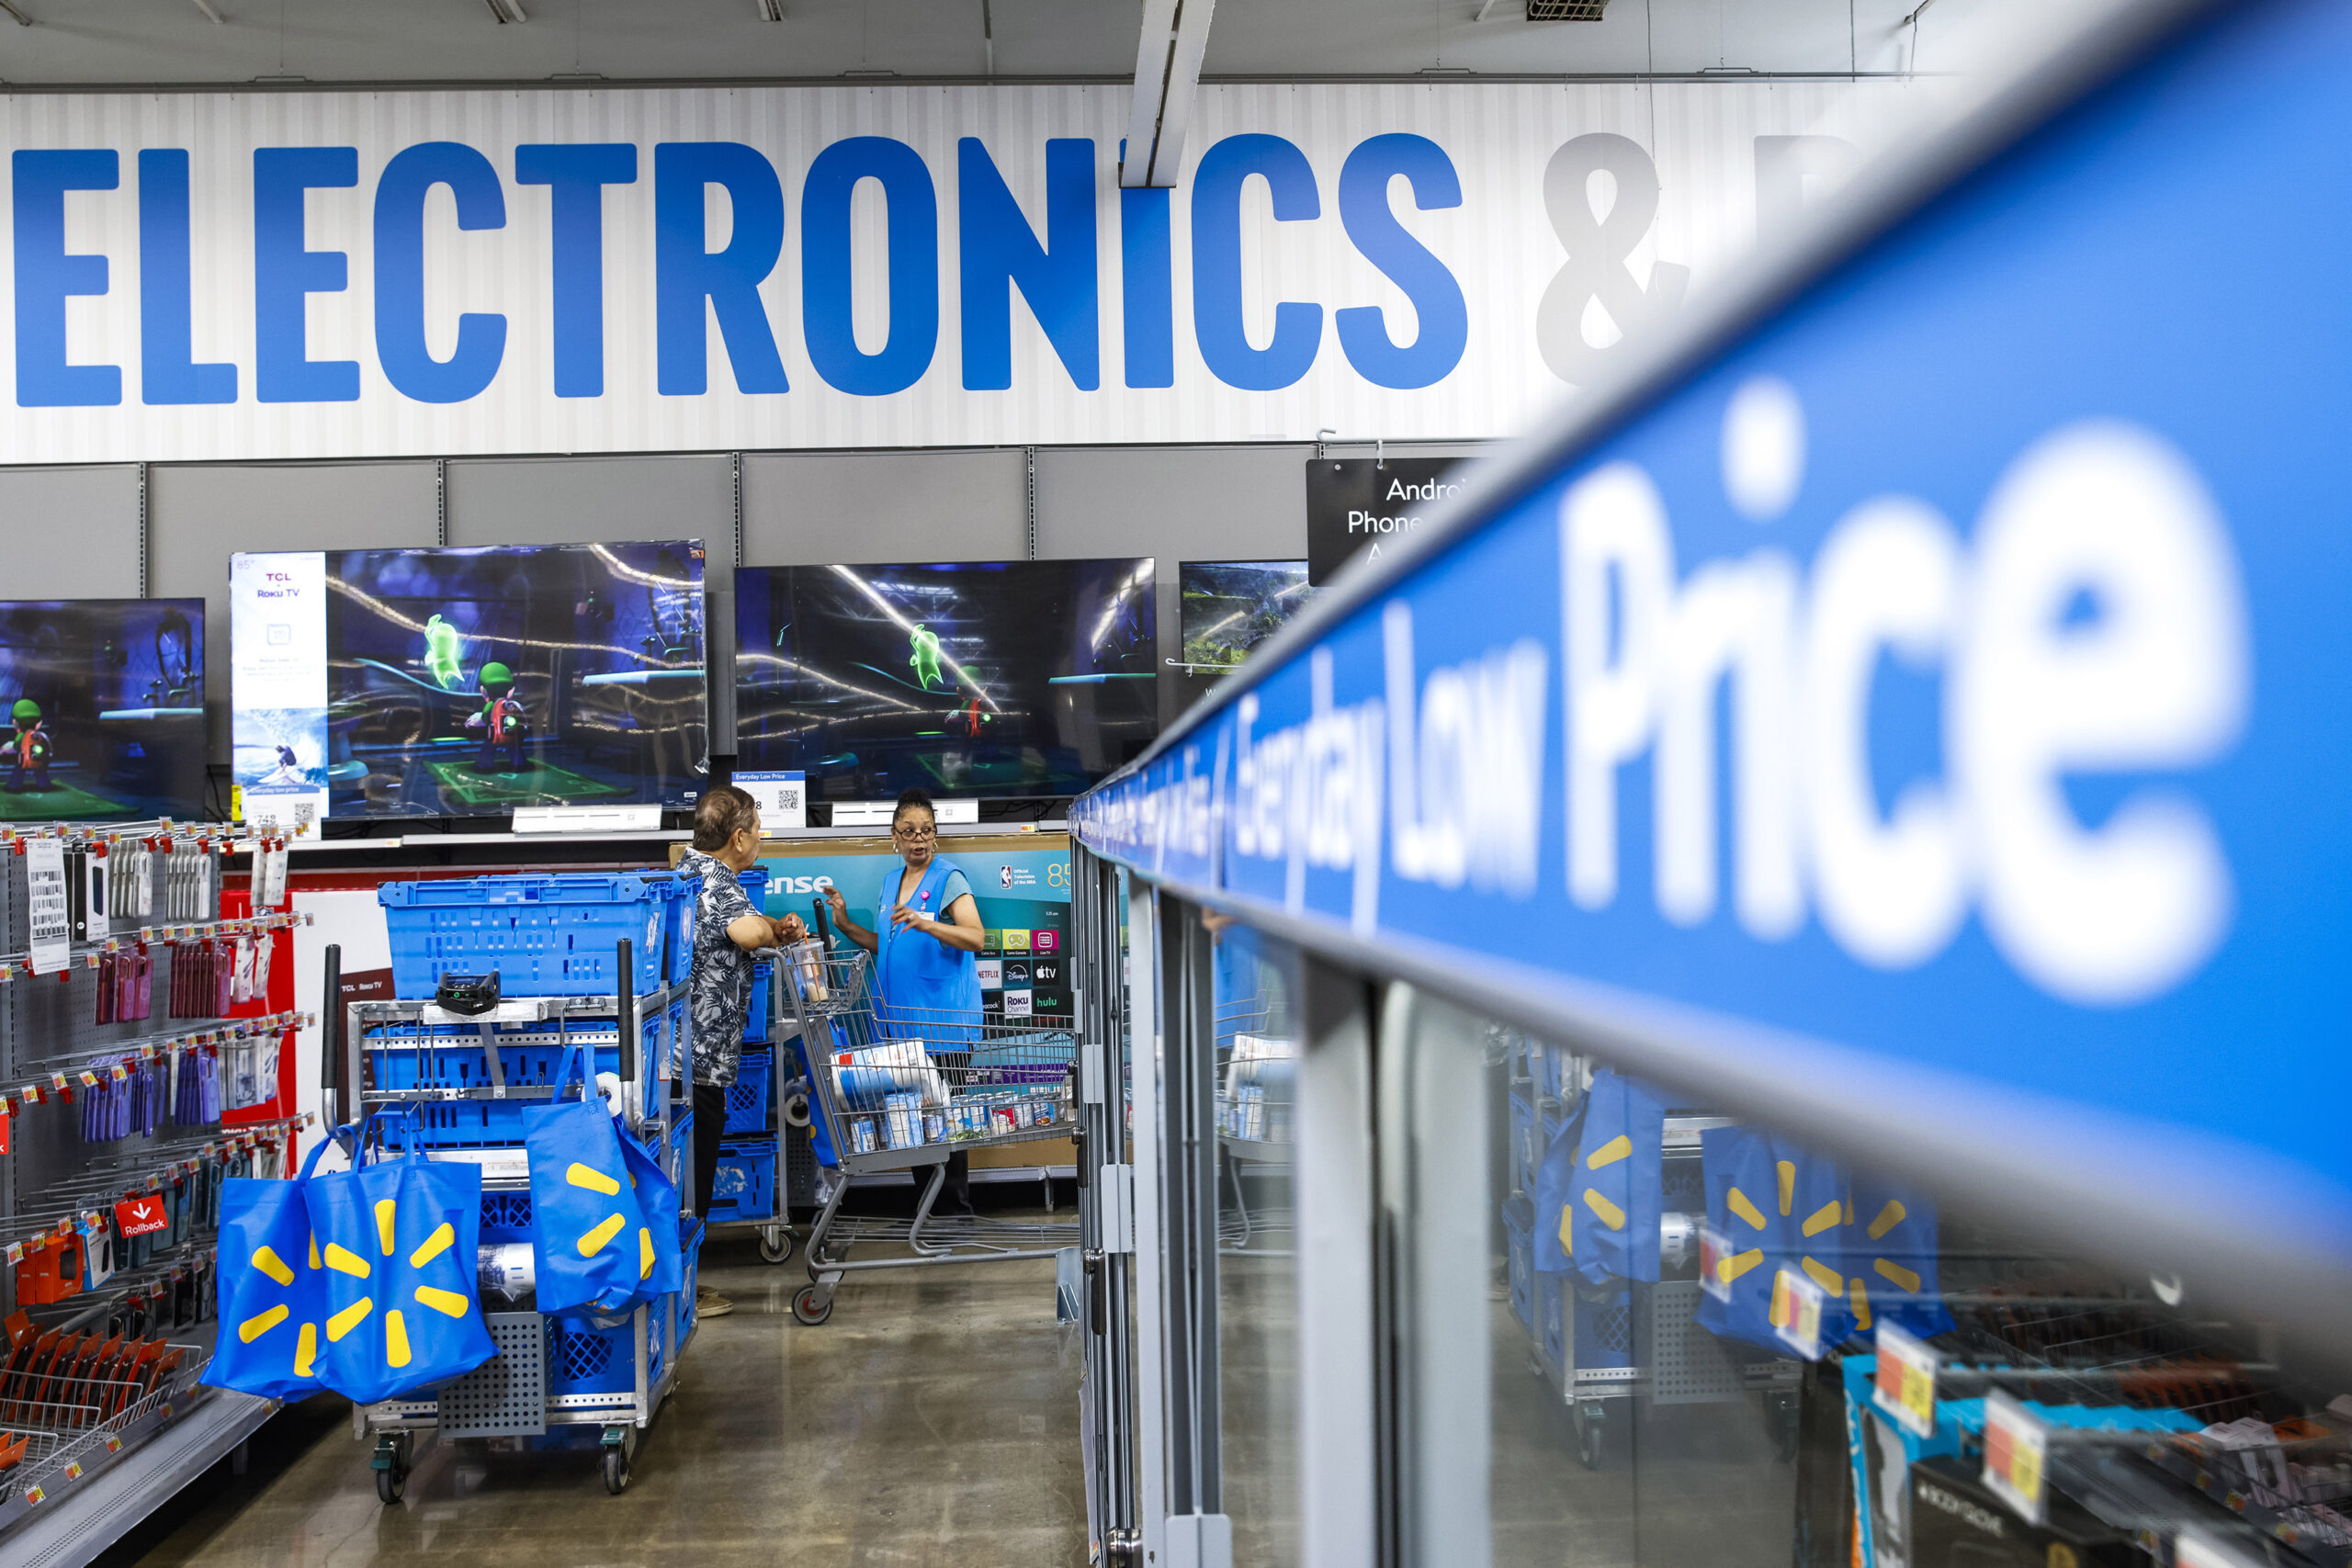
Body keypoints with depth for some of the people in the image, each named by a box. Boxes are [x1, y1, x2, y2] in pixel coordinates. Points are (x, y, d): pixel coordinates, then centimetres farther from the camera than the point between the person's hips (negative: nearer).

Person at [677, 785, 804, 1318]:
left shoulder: (686, 872, 17)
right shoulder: (715, 882, -16)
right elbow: (748, 932, -37)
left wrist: (775, 931, 16)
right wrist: (773, 928, -14)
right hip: (700, 1055, -10)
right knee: (691, 1177, -1)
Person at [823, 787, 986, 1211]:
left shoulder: (949, 878, -6)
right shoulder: (891, 879, 16)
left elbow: (976, 938, -20)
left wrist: (926, 923, -33)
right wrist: (846, 926, 11)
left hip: (944, 1022, -7)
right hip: (902, 1021, 7)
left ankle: (957, 1210, 5)